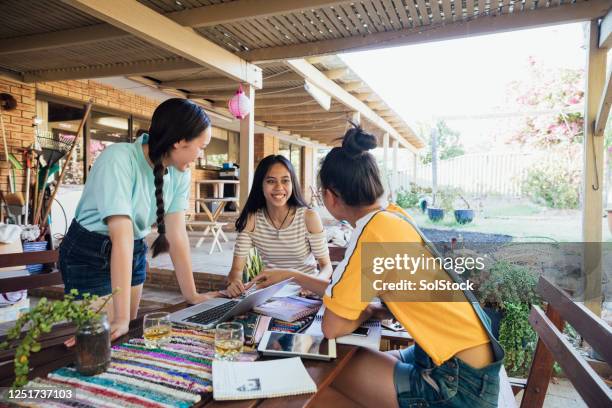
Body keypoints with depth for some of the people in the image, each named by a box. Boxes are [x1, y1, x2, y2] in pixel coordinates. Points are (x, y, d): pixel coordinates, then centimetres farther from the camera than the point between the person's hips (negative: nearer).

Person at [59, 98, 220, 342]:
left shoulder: (180, 173, -10)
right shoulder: (119, 160, -29)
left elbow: (176, 234, -9)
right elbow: (122, 237, -35)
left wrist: (191, 294, -10)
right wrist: (121, 317, -34)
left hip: (135, 253, 6)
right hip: (89, 256, -5)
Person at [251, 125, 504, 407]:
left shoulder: (373, 232, -24)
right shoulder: (393, 214, 1)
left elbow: (333, 326, -17)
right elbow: (344, 294, 10)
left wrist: (369, 311, 2)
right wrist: (291, 277, 16)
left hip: (461, 385, -7)